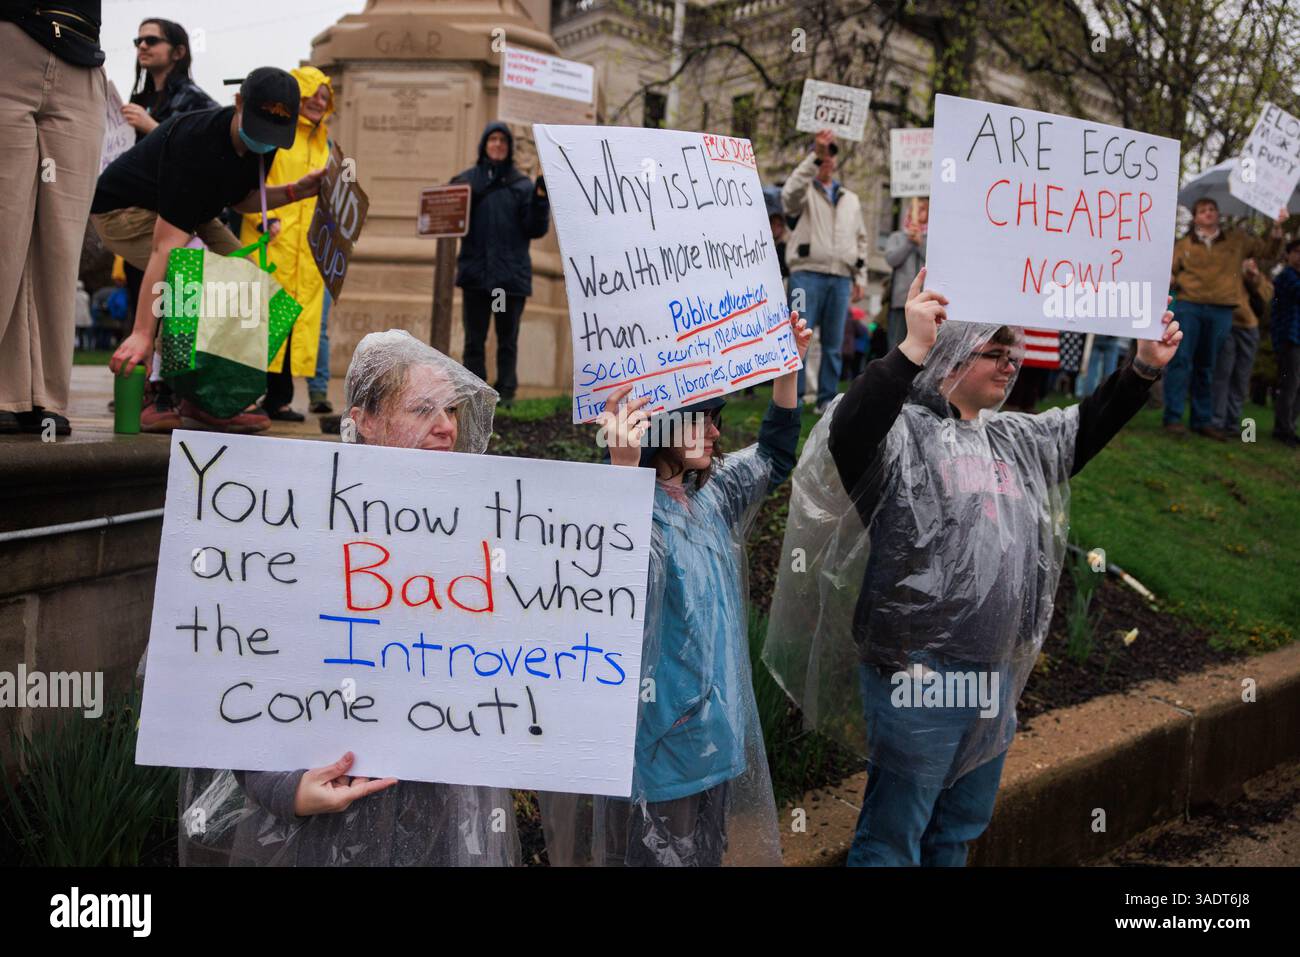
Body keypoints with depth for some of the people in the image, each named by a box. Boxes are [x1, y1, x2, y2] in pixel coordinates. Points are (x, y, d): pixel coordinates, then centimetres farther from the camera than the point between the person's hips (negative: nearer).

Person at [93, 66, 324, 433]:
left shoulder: (262, 143, -14)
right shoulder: (196, 142, -38)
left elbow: (239, 198, 6)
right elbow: (165, 247, -42)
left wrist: (296, 191, -12)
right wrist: (141, 333, -46)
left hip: (190, 212, 8)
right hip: (122, 207, -8)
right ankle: (161, 396, -25)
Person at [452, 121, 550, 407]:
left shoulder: (522, 185, 4)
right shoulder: (467, 180, 7)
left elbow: (536, 229, 0)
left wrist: (540, 200, -16)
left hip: (511, 274, -1)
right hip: (475, 273, 1)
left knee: (507, 339, 7)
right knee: (474, 338, 7)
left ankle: (506, 391, 15)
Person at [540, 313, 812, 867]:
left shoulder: (712, 493, 5)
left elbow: (774, 457, 21)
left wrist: (789, 368, 11)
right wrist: (623, 469, -54)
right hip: (659, 742, -8)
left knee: (709, 852, 22)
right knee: (659, 854, 7)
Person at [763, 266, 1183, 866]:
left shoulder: (1011, 440, 14)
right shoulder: (902, 433, -12)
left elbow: (1085, 428, 26)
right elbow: (847, 435, -33)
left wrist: (1144, 367, 15)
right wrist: (912, 348, -41)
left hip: (995, 671, 8)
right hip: (919, 673, -8)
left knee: (961, 826, 22)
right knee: (893, 836, 2)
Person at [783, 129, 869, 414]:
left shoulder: (851, 199, 23)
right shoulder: (805, 191, 9)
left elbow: (861, 239, 23)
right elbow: (791, 192, -17)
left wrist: (860, 277, 14)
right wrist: (815, 155, -24)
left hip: (841, 277, 4)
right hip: (808, 273, -4)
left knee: (833, 342, 5)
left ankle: (827, 399, 11)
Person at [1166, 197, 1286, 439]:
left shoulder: (1238, 240, 15)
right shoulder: (1184, 245, 9)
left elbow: (1269, 251, 21)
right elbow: (1170, 272, 10)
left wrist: (1277, 227, 6)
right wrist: (1169, 279, -13)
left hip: (1221, 312, 2)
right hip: (1188, 306, -2)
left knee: (1206, 366, 8)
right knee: (1181, 360, -10)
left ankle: (1202, 420, 12)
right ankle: (1173, 417, -9)